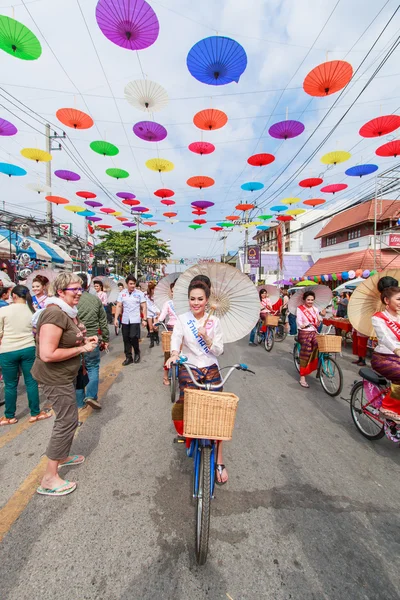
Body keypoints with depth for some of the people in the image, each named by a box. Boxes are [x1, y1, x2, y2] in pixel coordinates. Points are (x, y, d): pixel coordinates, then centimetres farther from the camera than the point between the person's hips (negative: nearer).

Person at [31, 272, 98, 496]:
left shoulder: (70, 311, 5)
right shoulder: (55, 315, -27)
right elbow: (47, 354, -31)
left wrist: (85, 340, 2)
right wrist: (81, 349, -25)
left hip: (67, 374, 10)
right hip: (55, 377, -10)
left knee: (67, 418, 23)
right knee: (68, 421, -1)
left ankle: (62, 456, 43)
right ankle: (49, 479, 15)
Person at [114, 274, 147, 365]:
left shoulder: (140, 293, -3)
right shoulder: (122, 293, 5)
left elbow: (144, 307, -2)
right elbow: (118, 306, 7)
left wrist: (144, 319, -7)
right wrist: (116, 318, -1)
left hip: (135, 320, -3)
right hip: (125, 320, 3)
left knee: (133, 337, -11)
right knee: (126, 339, 8)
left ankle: (137, 353, 16)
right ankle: (128, 357, 21)